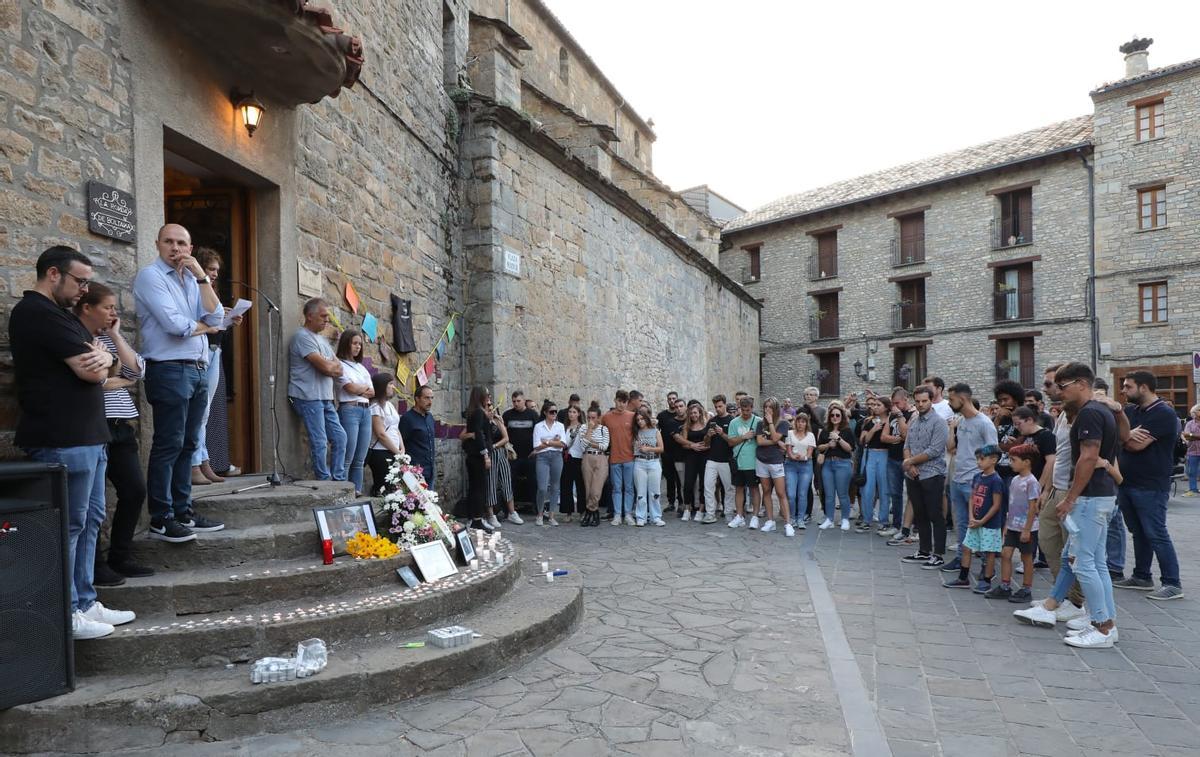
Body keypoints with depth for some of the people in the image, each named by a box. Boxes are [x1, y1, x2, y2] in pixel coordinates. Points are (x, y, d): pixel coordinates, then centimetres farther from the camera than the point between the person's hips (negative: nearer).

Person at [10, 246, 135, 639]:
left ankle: (84, 603, 22)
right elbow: (92, 372, -18)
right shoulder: (39, 313, -13)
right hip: (64, 440, -10)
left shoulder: (60, 313, 20)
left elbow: (101, 368, 16)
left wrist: (102, 357, -7)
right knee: (68, 527, -3)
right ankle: (65, 615, 7)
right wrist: (97, 359, 3)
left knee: (89, 522, 13)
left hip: (86, 436, 10)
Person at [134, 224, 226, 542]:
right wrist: (204, 327, 2)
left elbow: (216, 318, 3)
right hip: (169, 371, -7)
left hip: (198, 371, 7)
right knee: (168, 446, -4)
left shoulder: (193, 279, 18)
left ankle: (183, 512, 19)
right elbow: (174, 324, -16)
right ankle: (161, 519, 4)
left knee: (187, 445, 11)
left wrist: (202, 276, -1)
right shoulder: (150, 276, -4)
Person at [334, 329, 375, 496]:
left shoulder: (361, 367, 21)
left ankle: (357, 491, 10)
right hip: (349, 410, -7)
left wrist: (359, 390, -3)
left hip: (366, 411, 7)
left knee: (360, 459, 6)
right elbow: (351, 388, -10)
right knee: (347, 458, -10)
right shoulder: (341, 365, 0)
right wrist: (365, 387, 8)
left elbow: (372, 392, 14)